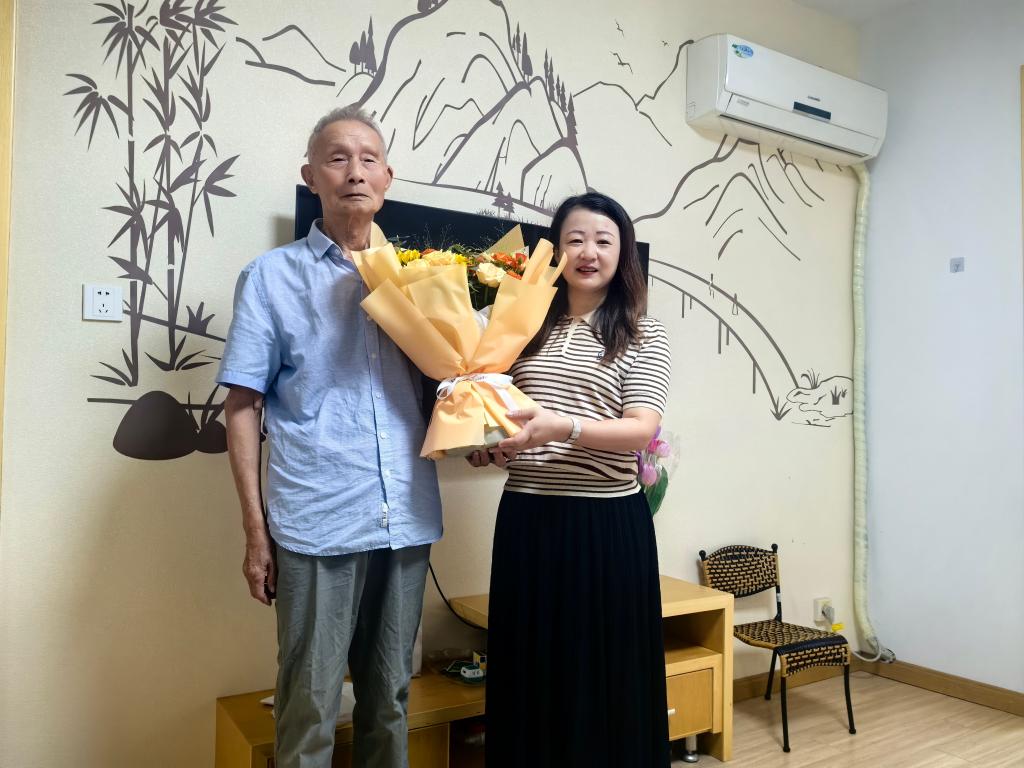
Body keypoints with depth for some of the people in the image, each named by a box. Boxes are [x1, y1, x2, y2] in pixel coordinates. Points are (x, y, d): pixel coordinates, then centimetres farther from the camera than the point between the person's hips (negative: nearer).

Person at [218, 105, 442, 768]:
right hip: (316, 525, -3)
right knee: (310, 708, 6)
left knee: (390, 700, 16)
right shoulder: (272, 276, 2)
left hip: (407, 520, 3)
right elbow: (242, 407, 1)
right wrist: (256, 530, -4)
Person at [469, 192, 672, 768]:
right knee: (531, 668, 11)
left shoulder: (644, 334, 0)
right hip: (527, 517, 3)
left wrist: (563, 427, -26)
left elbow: (641, 429, -11)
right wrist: (487, 445, -4)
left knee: (607, 672, 7)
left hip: (608, 521, -3)